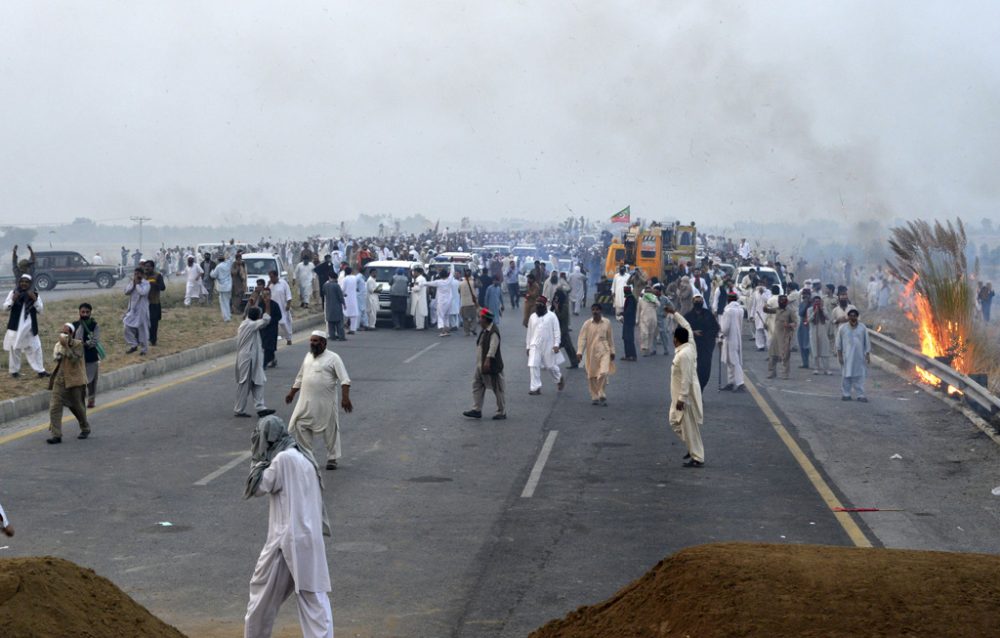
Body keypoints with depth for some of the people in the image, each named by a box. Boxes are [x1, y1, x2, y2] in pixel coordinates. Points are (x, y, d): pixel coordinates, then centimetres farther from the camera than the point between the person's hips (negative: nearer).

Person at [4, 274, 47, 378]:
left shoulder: (34, 295, 3)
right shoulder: (13, 293, -1)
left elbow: (40, 309, -4)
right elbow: (5, 307, -4)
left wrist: (34, 299, -18)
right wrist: (13, 299, -21)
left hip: (30, 327, 2)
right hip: (16, 326, -2)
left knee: (35, 348, 4)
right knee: (14, 348, 3)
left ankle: (40, 370, 10)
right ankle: (14, 370, 12)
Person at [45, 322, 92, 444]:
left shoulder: (78, 344, -9)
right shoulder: (58, 345, 8)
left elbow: (74, 359, -22)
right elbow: (56, 357, 14)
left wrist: (66, 346, -25)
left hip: (75, 380, -4)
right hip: (60, 380, 4)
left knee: (78, 407, 11)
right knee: (54, 407, -10)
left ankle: (85, 429, 35)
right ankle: (55, 434, -9)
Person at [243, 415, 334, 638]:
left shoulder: (283, 459, -11)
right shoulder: (305, 457, 14)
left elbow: (256, 487, -3)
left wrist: (257, 458, 6)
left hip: (287, 540, -6)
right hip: (311, 540, 6)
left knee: (263, 595, 12)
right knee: (315, 599, 0)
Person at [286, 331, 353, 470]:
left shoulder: (333, 358, -9)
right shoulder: (308, 356, 11)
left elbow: (344, 379, -15)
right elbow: (300, 377, 24)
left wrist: (345, 397, -25)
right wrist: (292, 393, 26)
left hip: (326, 402, -6)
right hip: (306, 401, 6)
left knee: (330, 430, 4)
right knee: (299, 427, 4)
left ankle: (332, 459, 17)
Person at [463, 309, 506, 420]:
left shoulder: (493, 332, -20)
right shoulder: (484, 330, 11)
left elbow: (493, 348, -27)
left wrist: (488, 360, -34)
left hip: (491, 366, -10)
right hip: (481, 365, 10)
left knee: (498, 389, 1)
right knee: (477, 386, 9)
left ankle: (502, 412, 9)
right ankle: (477, 410, 13)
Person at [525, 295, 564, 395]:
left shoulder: (551, 316, -3)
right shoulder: (533, 317, 9)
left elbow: (556, 331, -5)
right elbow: (529, 332, 14)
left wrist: (556, 344, -12)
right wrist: (527, 346, 13)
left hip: (548, 346, -3)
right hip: (535, 346, 3)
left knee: (550, 366, 6)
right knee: (533, 365, -9)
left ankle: (560, 378, 36)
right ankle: (535, 387, -6)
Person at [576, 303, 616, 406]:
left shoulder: (607, 323, 1)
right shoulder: (587, 324, -4)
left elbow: (610, 338, 11)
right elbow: (582, 338, -5)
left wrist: (612, 351, 14)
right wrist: (579, 352, -13)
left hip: (604, 352, 0)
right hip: (591, 353, 0)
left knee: (603, 373, -15)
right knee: (592, 376, 6)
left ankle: (601, 395, 2)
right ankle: (594, 397, 20)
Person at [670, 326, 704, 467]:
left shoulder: (683, 355, -25)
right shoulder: (688, 348, 2)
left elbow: (686, 378, -26)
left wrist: (681, 398, -25)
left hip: (687, 395, -11)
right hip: (682, 394, 11)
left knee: (690, 427, -2)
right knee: (676, 422, 21)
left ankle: (697, 458, 6)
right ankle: (694, 449, 28)